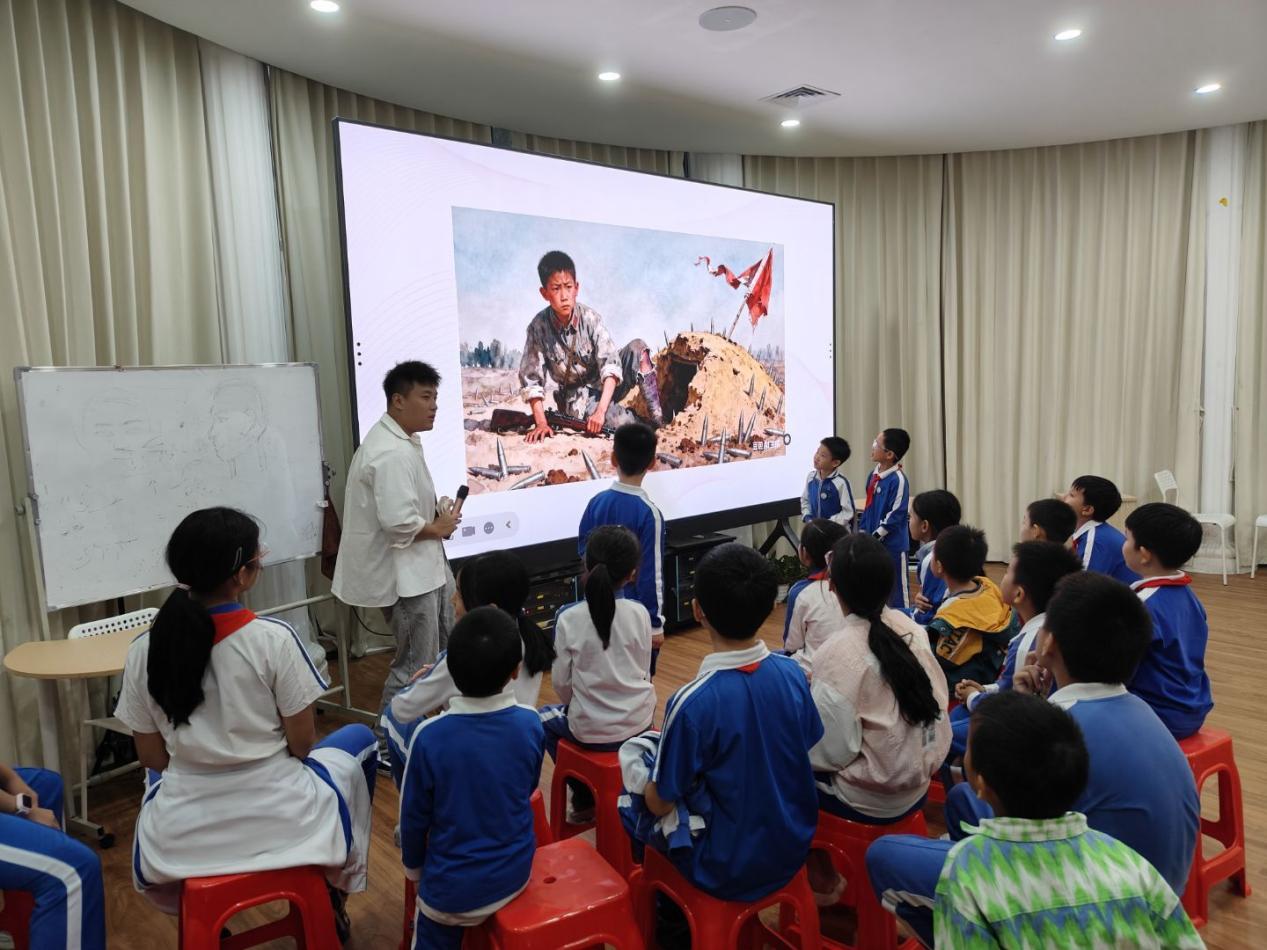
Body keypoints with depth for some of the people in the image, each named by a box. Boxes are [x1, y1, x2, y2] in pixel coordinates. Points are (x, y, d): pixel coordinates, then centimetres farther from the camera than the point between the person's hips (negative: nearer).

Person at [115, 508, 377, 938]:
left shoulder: (143, 650, -9)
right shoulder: (273, 638, -19)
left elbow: (153, 758, 1)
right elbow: (302, 744, -10)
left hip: (183, 839, 4)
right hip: (281, 821, -4)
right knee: (359, 739, 24)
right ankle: (327, 896, 30)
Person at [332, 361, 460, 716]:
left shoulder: (403, 440, 10)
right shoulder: (392, 453, -25)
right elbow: (398, 522, -32)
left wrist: (436, 508, 4)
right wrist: (437, 528, -13)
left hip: (421, 565, 11)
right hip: (403, 572, -11)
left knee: (440, 655, 23)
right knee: (415, 666, 1)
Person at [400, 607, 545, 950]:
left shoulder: (430, 736, -24)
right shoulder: (530, 724, -17)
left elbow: (414, 816, -9)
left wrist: (413, 867, 10)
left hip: (453, 887, -2)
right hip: (516, 872, 3)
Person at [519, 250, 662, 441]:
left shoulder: (590, 318, -17)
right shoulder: (539, 327, -17)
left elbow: (610, 363, -25)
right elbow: (531, 378, -14)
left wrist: (600, 411, -37)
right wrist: (541, 423, -24)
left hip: (606, 385, 2)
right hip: (576, 396, -2)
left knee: (637, 347, -25)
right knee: (619, 422, -34)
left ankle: (657, 419, -20)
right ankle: (641, 422, 0)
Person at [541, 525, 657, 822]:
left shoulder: (568, 618, -16)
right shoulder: (639, 613, -10)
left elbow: (561, 682, -7)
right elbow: (644, 672, 2)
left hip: (591, 730, -2)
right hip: (638, 722, 3)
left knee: (543, 721, 28)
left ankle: (585, 798, 24)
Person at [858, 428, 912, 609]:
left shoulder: (898, 480, -19)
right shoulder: (874, 475, 6)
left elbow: (897, 514, -19)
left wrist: (877, 534, -17)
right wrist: (862, 530, 10)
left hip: (893, 544, -8)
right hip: (874, 541, 8)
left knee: (897, 585, 5)